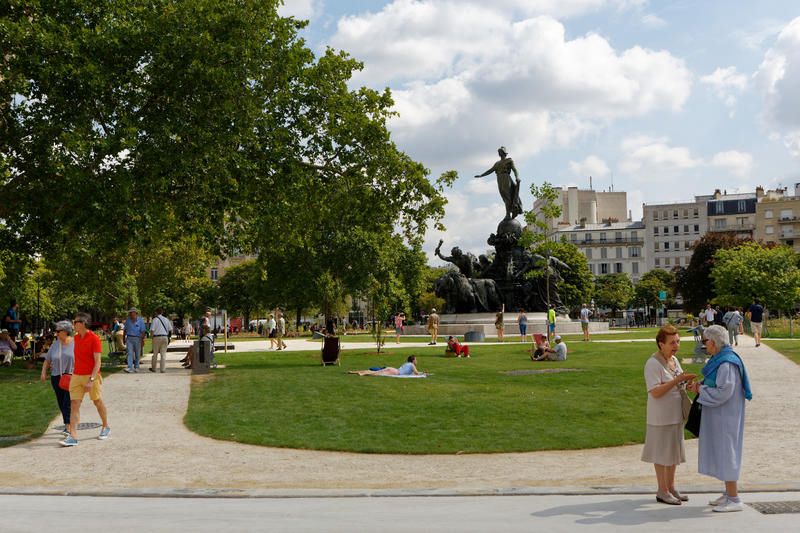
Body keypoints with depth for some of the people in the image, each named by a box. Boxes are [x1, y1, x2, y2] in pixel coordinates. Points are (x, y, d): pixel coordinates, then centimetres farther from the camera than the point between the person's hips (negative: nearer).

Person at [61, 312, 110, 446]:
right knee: (74, 405, -4)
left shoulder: (94, 339, -13)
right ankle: (73, 437, -7)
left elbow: (97, 361, -16)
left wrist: (91, 380, -23)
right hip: (76, 376, 6)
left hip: (91, 376, -6)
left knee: (98, 402, 10)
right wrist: (74, 372, 16)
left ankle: (106, 427, 32)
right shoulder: (76, 338, 8)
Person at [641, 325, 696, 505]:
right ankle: (662, 491, 11)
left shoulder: (674, 360, 9)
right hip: (661, 417, -8)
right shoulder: (653, 364, -18)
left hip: (676, 415, 8)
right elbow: (655, 392, -25)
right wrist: (677, 380, -28)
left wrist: (686, 382, -1)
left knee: (673, 450, 15)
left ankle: (671, 487, 27)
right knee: (662, 452, 1)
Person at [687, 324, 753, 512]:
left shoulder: (726, 363, -22)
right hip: (719, 416, 10)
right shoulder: (721, 359, 10)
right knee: (721, 453, 16)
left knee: (725, 453, -4)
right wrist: (700, 386, 4)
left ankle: (734, 500, 4)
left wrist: (700, 390, -14)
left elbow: (723, 392, -26)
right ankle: (728, 494, 25)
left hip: (725, 416, -10)